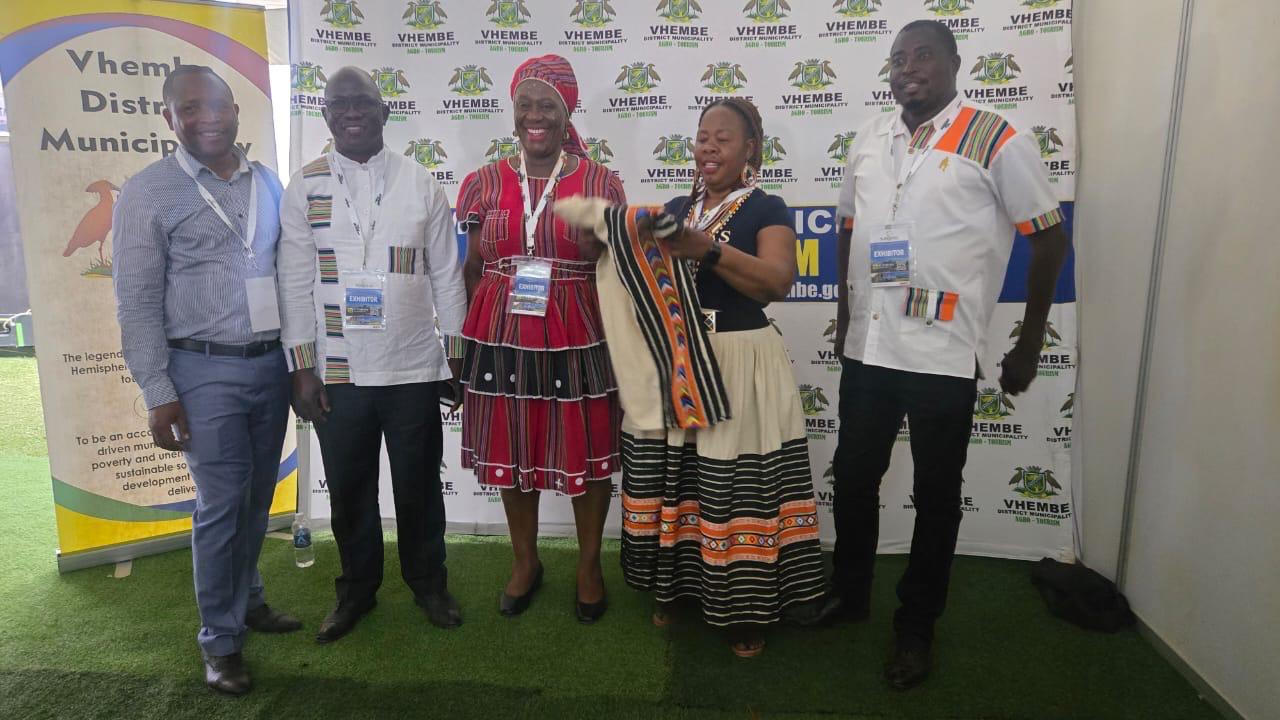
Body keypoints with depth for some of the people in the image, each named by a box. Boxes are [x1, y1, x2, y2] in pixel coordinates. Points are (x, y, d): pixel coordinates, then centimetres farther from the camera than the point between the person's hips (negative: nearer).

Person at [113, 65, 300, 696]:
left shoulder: (267, 182, 8)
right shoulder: (149, 192, -5)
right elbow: (137, 303, -7)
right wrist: (159, 395, -11)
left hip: (272, 364, 5)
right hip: (205, 371, -4)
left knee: (258, 497, 15)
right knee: (220, 505, 1)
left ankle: (247, 601, 35)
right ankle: (220, 639, 18)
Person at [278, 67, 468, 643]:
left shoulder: (420, 183, 2)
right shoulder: (304, 188, 2)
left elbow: (446, 276, 4)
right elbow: (295, 283, 1)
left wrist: (459, 355, 2)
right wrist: (302, 368, -3)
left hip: (414, 368, 0)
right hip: (337, 373, 1)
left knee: (418, 486, 12)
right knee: (348, 490, 14)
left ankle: (428, 583, 34)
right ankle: (357, 590, 36)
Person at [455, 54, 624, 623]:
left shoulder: (601, 183, 0)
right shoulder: (484, 183, 5)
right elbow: (472, 270, 10)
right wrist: (465, 349, 7)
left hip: (577, 341, -2)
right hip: (502, 340, 2)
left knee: (587, 454, 8)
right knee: (510, 453, 12)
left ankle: (589, 565, 31)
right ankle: (525, 561, 35)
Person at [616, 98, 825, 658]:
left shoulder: (767, 209, 0)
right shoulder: (675, 209, 15)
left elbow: (778, 282, -16)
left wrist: (706, 249, -26)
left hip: (740, 362, -4)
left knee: (740, 484, -3)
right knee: (670, 474, 8)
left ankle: (745, 610, 15)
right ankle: (674, 584, 28)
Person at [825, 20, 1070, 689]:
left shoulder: (996, 140, -5)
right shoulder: (868, 140, 10)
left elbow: (1049, 238, -1)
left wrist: (1029, 346, 0)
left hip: (943, 355, -5)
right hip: (867, 347, 5)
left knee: (936, 494, 8)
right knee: (853, 476, 15)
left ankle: (916, 627, 27)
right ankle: (849, 591, 37)